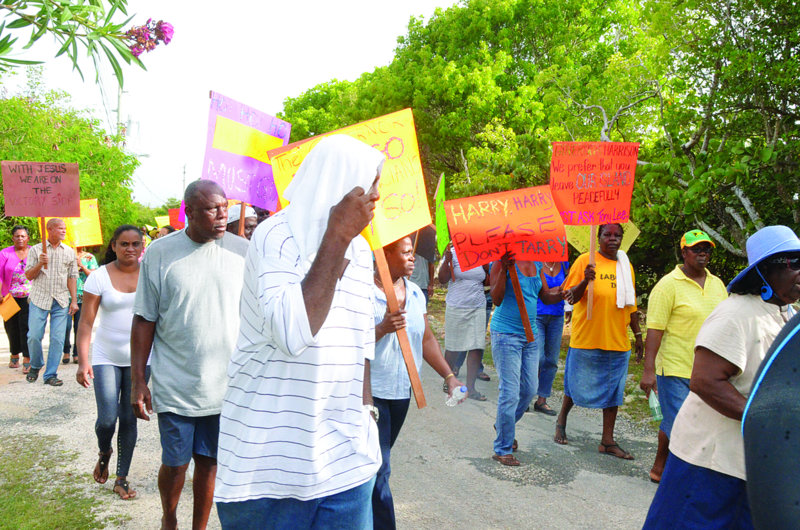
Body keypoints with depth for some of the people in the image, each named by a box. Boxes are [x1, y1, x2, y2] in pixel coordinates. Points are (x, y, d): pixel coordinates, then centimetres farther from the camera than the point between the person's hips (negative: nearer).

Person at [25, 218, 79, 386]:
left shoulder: (69, 252, 10)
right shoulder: (36, 250, 5)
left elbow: (72, 277, 10)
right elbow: (28, 276, 4)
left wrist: (74, 300, 4)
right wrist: (39, 264, -14)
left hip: (61, 302, 1)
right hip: (39, 299, -1)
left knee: (57, 339, -3)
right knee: (34, 336, -3)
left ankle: (51, 375, 7)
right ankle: (35, 366, 24)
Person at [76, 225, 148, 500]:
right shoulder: (100, 277, -7)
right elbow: (86, 322, -8)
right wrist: (83, 362, -15)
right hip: (106, 358, -1)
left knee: (129, 419, 7)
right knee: (107, 419, -6)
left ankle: (122, 479, 21)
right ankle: (104, 453, 30)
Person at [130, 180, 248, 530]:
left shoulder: (243, 251, 0)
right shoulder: (160, 253, -4)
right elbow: (144, 320, 0)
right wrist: (138, 381, -2)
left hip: (228, 384, 1)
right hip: (176, 386, -1)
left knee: (209, 462, 12)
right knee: (175, 463, 10)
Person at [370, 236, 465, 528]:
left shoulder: (416, 293, 8)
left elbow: (426, 339, 14)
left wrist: (449, 375, 8)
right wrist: (382, 328, -30)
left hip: (402, 391, 7)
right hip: (371, 391, -7)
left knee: (379, 459, 19)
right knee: (378, 468, -5)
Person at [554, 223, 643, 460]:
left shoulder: (626, 266, 11)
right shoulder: (585, 261, -5)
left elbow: (630, 304, 18)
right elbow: (571, 297, -8)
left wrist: (638, 334, 19)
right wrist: (585, 281, -26)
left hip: (617, 341, 5)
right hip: (586, 339, -5)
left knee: (613, 390, 8)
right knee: (578, 386, 6)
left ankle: (607, 441, 17)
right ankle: (562, 420, 32)